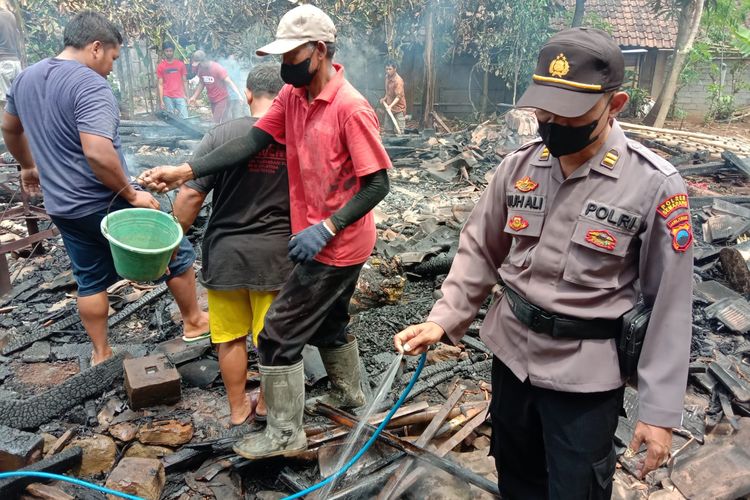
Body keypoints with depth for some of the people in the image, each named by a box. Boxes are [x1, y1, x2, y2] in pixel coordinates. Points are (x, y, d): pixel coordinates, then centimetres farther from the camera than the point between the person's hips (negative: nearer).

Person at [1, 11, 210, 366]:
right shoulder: (90, 85, -20)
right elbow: (97, 153, -32)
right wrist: (131, 194, -21)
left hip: (62, 207, 8)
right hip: (105, 205, -8)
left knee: (90, 279, 20)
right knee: (176, 253, 10)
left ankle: (101, 354, 29)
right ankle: (193, 321, 25)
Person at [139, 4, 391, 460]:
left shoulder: (351, 108, -22)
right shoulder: (292, 97, 0)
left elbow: (378, 184, -21)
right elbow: (252, 141, -7)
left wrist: (326, 228, -27)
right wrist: (187, 171, -17)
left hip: (336, 246, -8)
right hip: (321, 239, 8)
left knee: (279, 333, -1)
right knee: (328, 321, 25)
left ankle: (285, 434, 18)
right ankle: (350, 394, 49)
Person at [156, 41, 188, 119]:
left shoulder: (180, 64, 7)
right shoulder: (160, 66, 5)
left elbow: (184, 81, 9)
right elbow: (160, 84, 4)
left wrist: (187, 96, 3)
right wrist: (161, 101, -3)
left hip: (180, 96, 0)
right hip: (167, 97, 0)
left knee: (184, 118, -8)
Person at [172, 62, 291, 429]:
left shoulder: (222, 134, -10)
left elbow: (190, 195, -11)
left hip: (226, 254, 0)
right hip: (277, 256, 1)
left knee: (231, 336, 16)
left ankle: (238, 409, 31)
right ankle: (267, 405, 33)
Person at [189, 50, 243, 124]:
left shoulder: (217, 68, -16)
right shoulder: (200, 69, 2)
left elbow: (229, 82, -19)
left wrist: (239, 95, -30)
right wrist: (194, 97, 9)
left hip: (222, 99, -6)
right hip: (212, 101, 6)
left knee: (217, 124, -13)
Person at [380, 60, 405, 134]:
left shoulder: (398, 80, -19)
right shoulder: (387, 77, 7)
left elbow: (399, 96, -25)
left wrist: (391, 106, -37)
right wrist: (384, 99, 6)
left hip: (398, 109, -8)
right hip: (389, 108, 8)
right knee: (388, 130, 10)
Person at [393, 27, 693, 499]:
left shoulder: (655, 185, -16)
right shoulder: (519, 165, -5)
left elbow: (670, 304, -11)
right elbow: (480, 251, 4)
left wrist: (661, 408, -9)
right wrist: (443, 319, -8)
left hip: (586, 373, -4)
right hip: (511, 354, 4)